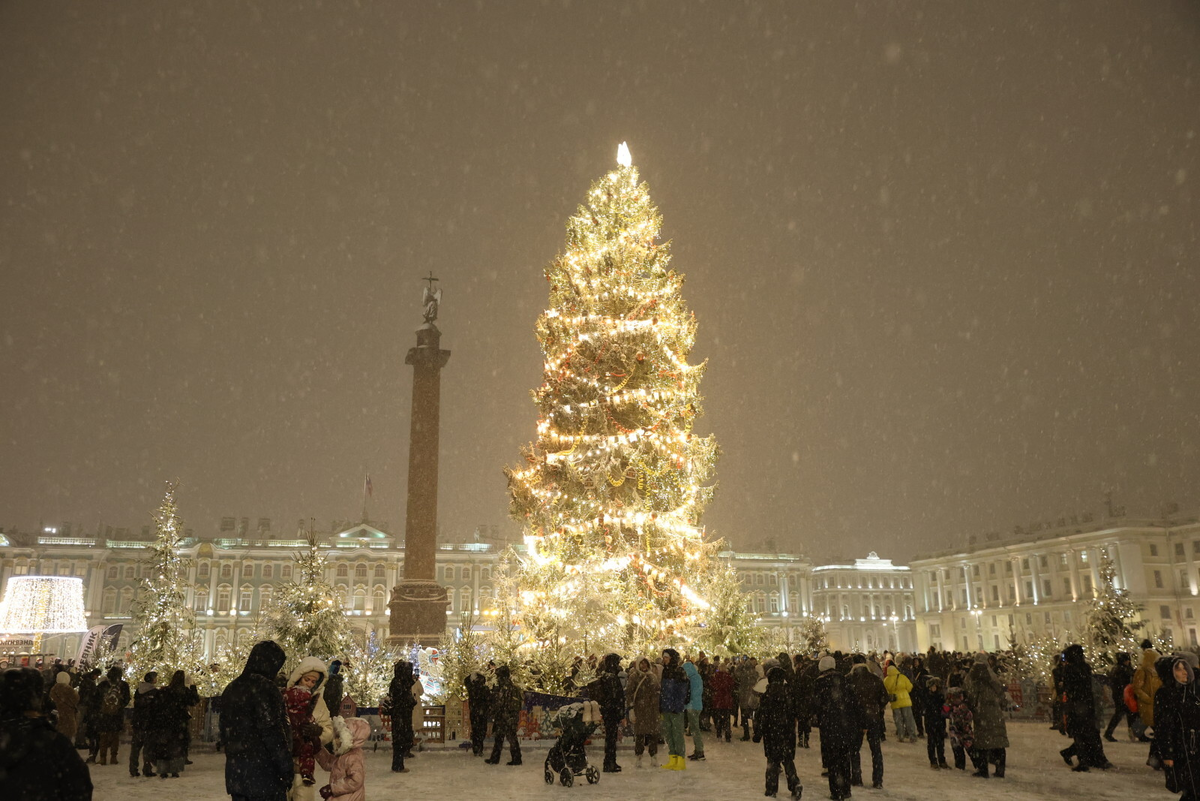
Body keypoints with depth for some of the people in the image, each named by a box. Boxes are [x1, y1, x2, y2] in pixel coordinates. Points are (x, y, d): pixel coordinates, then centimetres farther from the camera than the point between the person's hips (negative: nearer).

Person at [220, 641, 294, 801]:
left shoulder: (231, 688, 14)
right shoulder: (264, 687, -14)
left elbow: (225, 731, 20)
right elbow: (272, 732, -17)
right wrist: (286, 767, -13)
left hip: (235, 772, 8)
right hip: (263, 772, -8)